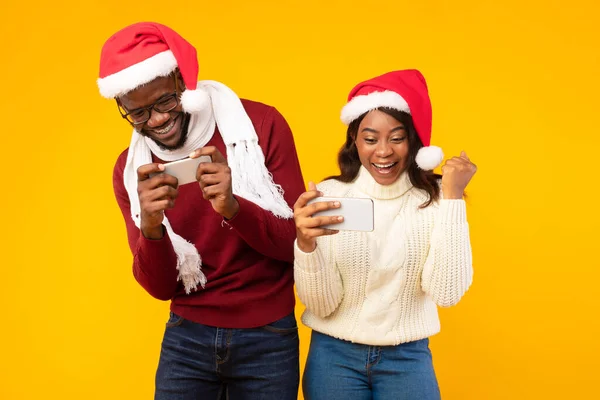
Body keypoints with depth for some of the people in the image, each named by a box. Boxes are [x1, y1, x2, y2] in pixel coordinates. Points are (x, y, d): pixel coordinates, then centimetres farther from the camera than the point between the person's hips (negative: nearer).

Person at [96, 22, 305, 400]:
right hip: (186, 338, 2)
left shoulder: (261, 125, -11)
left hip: (268, 338, -1)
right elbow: (161, 287, -4)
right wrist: (151, 228, -24)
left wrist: (233, 207, -28)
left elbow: (299, 242, -11)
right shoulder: (131, 168, -3)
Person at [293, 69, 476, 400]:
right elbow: (321, 305, -11)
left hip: (408, 358, 0)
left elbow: (447, 293, -18)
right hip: (334, 356, 0)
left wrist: (453, 199, -20)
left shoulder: (436, 198, -9)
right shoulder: (329, 196, -9)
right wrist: (306, 243, -29)